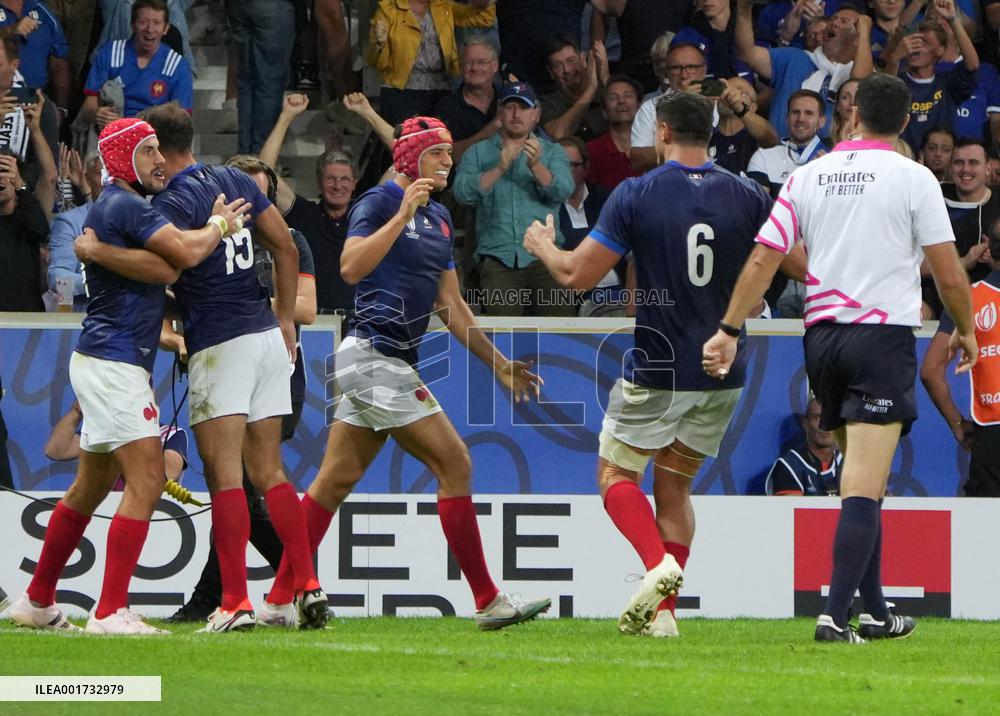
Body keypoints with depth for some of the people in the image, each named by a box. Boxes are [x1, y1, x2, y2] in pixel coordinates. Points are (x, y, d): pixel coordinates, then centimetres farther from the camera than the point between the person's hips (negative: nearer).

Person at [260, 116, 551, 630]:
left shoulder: (439, 219, 19)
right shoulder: (379, 203, -8)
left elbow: (450, 305, 23)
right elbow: (351, 267, -23)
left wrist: (499, 364, 22)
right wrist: (403, 213, -23)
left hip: (392, 363, 9)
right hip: (373, 353, -9)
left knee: (336, 480, 7)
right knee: (453, 463, -10)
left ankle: (280, 600, 7)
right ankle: (488, 602, -8)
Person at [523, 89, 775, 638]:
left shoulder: (636, 195, -12)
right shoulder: (749, 197, -1)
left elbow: (578, 275, -9)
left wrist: (543, 246, 12)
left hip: (657, 369, -4)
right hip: (723, 372, 4)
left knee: (616, 474, 11)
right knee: (674, 486, 16)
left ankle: (658, 563, -16)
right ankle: (662, 612, 7)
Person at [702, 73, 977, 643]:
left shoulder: (809, 176, 7)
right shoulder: (912, 178, -5)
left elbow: (763, 260, 4)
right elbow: (950, 274, -4)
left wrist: (730, 331, 10)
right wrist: (966, 331, 13)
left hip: (822, 334, 5)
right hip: (884, 336, -5)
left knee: (862, 481, 16)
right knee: (864, 487, -10)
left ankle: (876, 612, 20)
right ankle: (836, 614, -19)